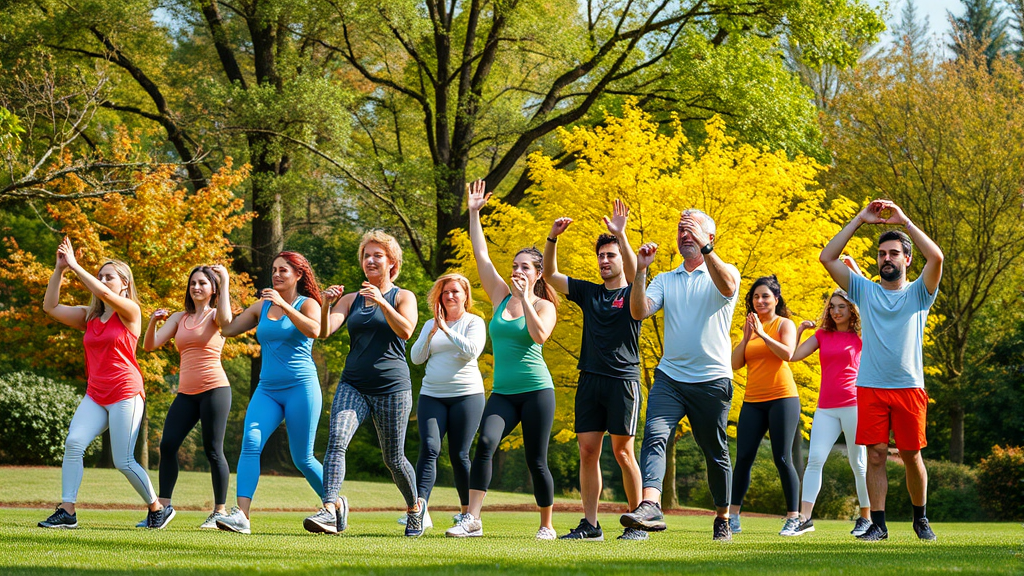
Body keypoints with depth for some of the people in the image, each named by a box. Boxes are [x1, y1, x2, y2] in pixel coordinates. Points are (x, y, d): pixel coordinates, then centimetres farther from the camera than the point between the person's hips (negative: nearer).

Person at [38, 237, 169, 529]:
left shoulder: (130, 311, -4)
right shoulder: (89, 316, 13)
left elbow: (105, 294, -21)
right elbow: (51, 307, 9)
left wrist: (74, 266, -16)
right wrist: (59, 270, 1)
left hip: (125, 394, -5)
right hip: (95, 395, 6)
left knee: (123, 461, -6)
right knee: (74, 442, -17)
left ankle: (158, 508, 14)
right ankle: (67, 511, -16)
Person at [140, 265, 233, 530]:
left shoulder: (213, 315, 3)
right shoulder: (179, 318, 17)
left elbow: (226, 320, -24)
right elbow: (150, 345, 10)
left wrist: (225, 282, -18)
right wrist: (154, 321, -8)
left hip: (214, 388, -5)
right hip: (186, 393, 5)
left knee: (213, 450, -6)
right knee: (167, 445, -6)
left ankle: (220, 512, 0)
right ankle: (163, 506, -1)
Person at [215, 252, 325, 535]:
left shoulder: (307, 304, -1)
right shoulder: (262, 306, 14)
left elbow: (314, 330, -22)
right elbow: (228, 329, 12)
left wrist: (283, 304, -26)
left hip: (301, 388, -4)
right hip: (267, 390, 4)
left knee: (302, 458, 0)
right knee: (250, 442, -19)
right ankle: (241, 515, -28)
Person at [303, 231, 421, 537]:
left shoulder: (403, 297, 3)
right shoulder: (351, 299, 13)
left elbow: (405, 331, -16)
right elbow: (324, 331, 0)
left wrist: (382, 302, -29)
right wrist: (326, 306, -20)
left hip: (392, 387, -3)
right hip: (353, 385, 3)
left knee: (393, 458, 7)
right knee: (336, 441, -22)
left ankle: (415, 507, 33)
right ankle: (331, 509, -32)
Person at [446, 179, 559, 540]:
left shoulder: (544, 306, 0)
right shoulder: (501, 297, 11)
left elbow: (539, 335, -20)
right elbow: (481, 256, 11)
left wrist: (525, 297, -16)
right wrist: (474, 214, 10)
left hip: (536, 391, -3)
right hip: (502, 392, 3)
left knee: (536, 462, -1)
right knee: (485, 443, -20)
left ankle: (547, 525, 16)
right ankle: (472, 519, -24)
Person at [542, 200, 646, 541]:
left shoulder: (632, 293, 2)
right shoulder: (588, 293, 15)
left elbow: (634, 273, -20)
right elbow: (550, 275, 13)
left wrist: (621, 235, -31)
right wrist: (553, 238, -1)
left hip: (623, 380, -5)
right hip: (590, 381, 5)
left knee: (622, 451, -5)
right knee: (588, 451, 1)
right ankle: (589, 524, 4)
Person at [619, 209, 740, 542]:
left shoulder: (723, 272, 3)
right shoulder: (665, 280, 14)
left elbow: (727, 287, -22)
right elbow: (639, 312, 0)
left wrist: (704, 247, -28)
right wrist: (640, 271, -12)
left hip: (712, 380, -2)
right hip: (670, 377, 2)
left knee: (715, 452, 8)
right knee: (654, 436, -20)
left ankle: (723, 518, 23)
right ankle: (650, 507, -35)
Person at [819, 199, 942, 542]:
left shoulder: (918, 293, 5)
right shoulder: (864, 291, 9)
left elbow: (936, 258, -13)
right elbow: (827, 258, 2)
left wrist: (904, 221, -11)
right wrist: (860, 220, -1)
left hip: (909, 388, -1)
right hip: (870, 388, 1)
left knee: (911, 456, 4)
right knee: (876, 455, -3)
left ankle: (920, 519, 21)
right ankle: (878, 524, -1)